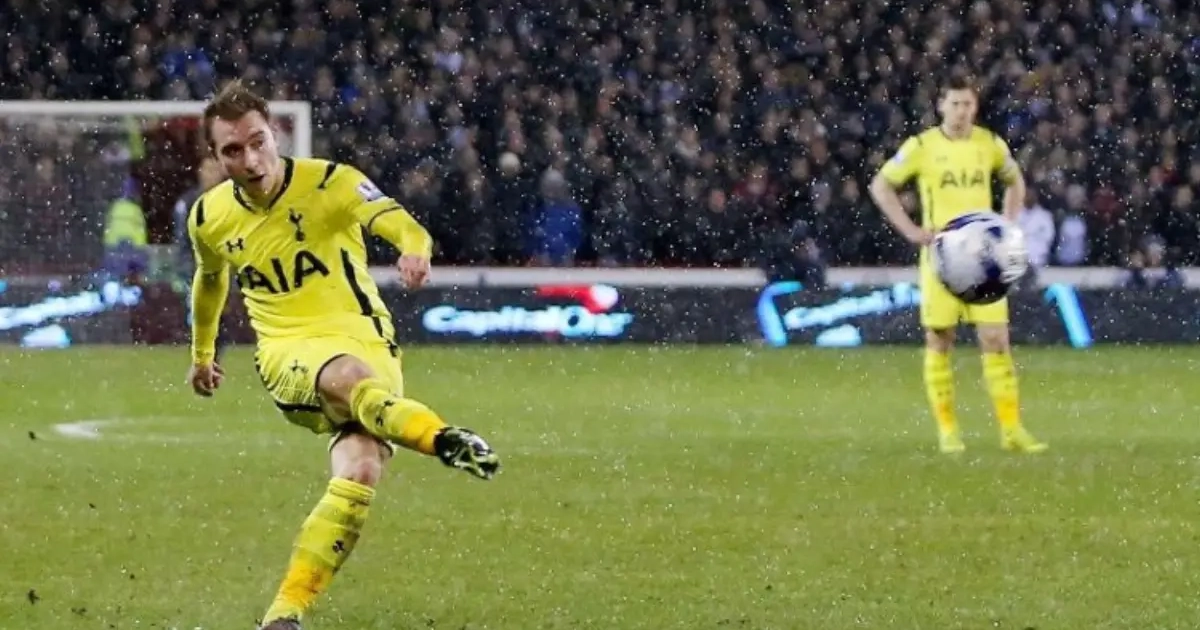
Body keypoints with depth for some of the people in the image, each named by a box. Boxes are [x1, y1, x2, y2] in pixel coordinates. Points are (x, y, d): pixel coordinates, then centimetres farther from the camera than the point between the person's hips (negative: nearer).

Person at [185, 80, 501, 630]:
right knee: (348, 376, -38)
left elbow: (395, 220, -26)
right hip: (287, 356, 1)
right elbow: (210, 281, 28)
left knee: (358, 479, -24)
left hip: (364, 343, -1)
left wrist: (414, 248, -50)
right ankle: (443, 438, -64)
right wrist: (202, 353, 41)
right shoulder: (210, 218, 5)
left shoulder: (329, 183, -8)